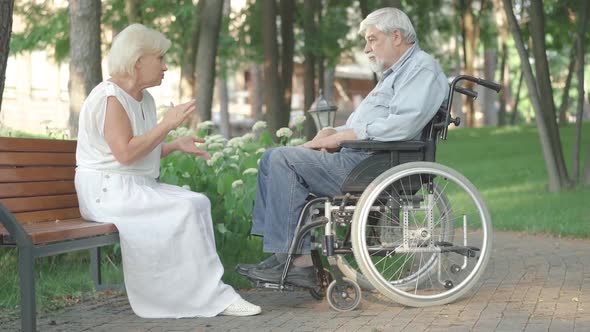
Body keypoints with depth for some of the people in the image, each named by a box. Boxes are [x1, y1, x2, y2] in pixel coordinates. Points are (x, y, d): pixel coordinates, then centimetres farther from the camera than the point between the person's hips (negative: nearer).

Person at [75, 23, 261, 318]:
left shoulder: (144, 98, 15)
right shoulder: (110, 97, -14)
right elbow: (125, 154, -24)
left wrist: (176, 145, 5)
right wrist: (167, 124, -20)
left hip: (137, 187, 9)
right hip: (109, 191, -9)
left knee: (198, 203, -7)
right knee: (186, 210, -21)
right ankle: (212, 296, -13)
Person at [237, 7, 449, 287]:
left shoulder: (422, 68, -4)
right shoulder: (395, 74, 29)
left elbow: (402, 125, -20)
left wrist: (341, 136, -16)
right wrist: (331, 132, 7)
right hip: (357, 157, 11)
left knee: (283, 160, -18)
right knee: (274, 159, 1)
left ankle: (284, 259, -15)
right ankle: (304, 258, -9)